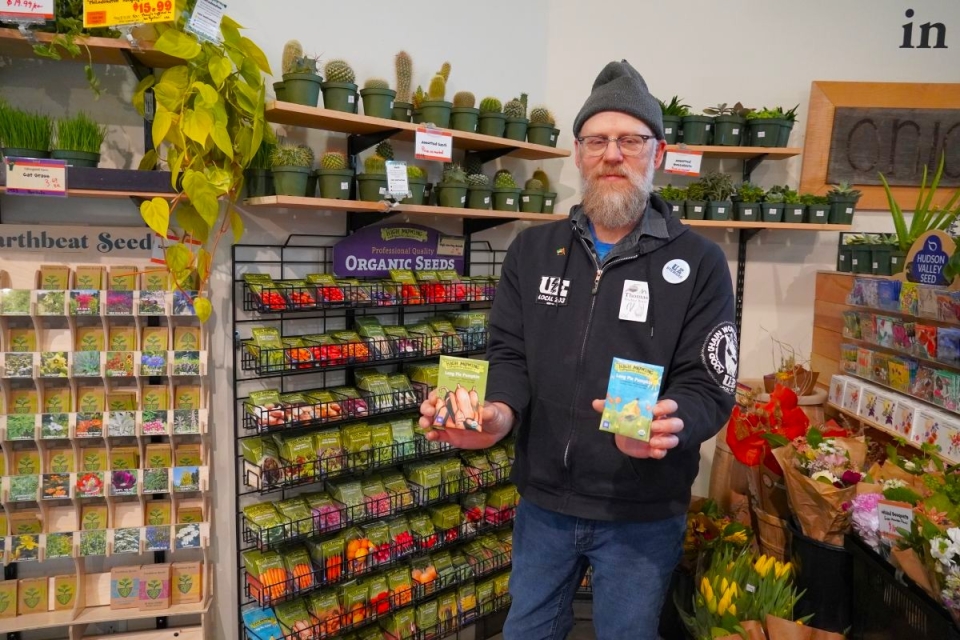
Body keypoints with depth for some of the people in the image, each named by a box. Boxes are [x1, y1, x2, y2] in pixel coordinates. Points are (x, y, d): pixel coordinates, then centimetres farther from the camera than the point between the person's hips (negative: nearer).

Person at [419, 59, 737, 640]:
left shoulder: (699, 262, -7)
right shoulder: (532, 251, 2)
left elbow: (708, 387, -10)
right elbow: (510, 354, 0)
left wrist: (666, 428, -33)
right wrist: (498, 413, -23)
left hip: (642, 515, -2)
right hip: (543, 502, 3)